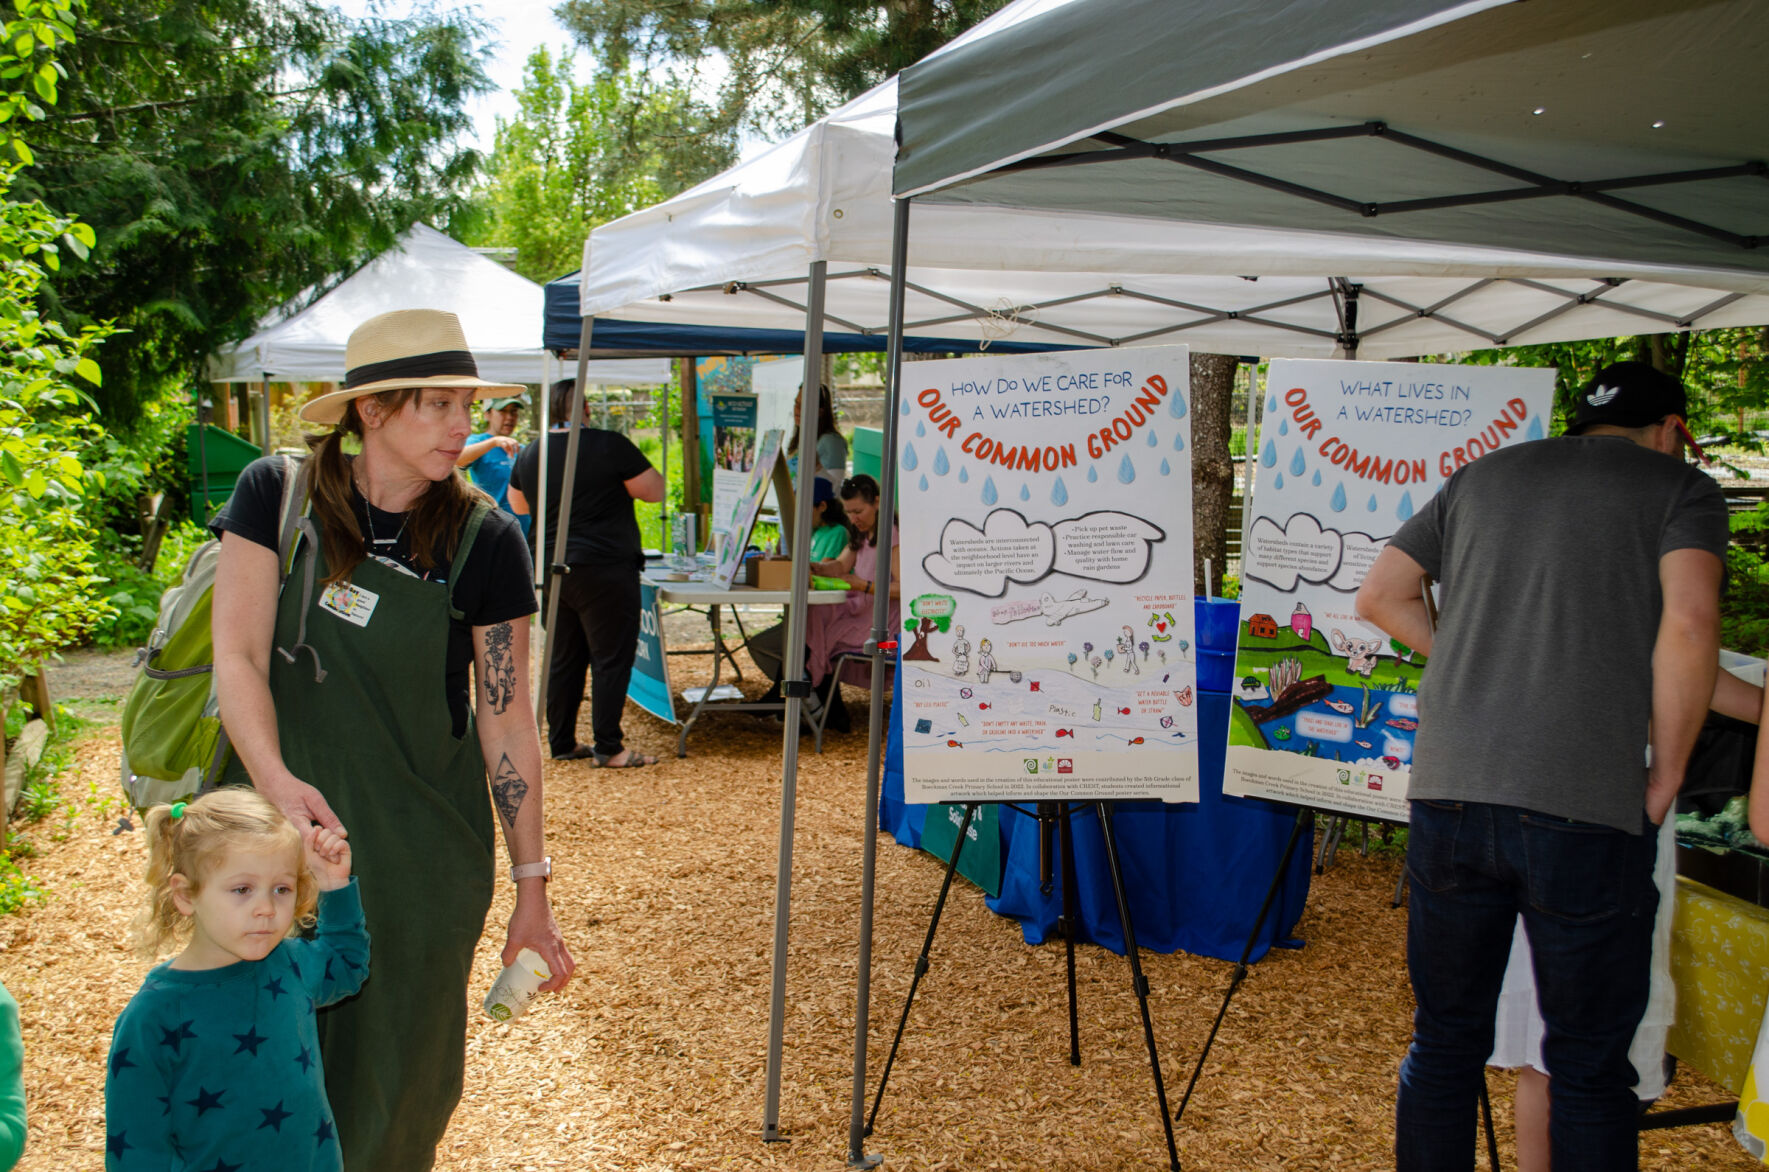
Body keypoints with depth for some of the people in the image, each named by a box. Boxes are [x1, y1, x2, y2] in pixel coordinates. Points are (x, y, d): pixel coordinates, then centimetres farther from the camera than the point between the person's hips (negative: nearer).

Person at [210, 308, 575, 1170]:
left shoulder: (483, 540, -8)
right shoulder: (278, 494, -6)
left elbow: (506, 716, -4)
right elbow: (238, 653, -9)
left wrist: (532, 888, -3)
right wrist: (275, 780, -27)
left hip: (423, 852, 0)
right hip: (281, 830, 1)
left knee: (398, 1083, 10)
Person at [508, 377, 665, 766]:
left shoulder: (530, 454, 7)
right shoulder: (610, 446, -11)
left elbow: (519, 505, 23)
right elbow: (654, 491, -3)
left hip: (551, 569, 6)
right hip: (605, 570, -6)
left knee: (563, 659, 14)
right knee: (611, 659, 0)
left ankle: (561, 743, 20)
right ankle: (608, 747, 2)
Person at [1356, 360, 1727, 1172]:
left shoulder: (1483, 475, 18)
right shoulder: (1682, 488, 7)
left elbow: (1379, 597, 19)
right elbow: (1689, 625, -10)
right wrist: (1665, 778, -2)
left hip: (1448, 793, 4)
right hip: (1589, 805, -4)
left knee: (1445, 1042, 15)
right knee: (1590, 1067, 9)